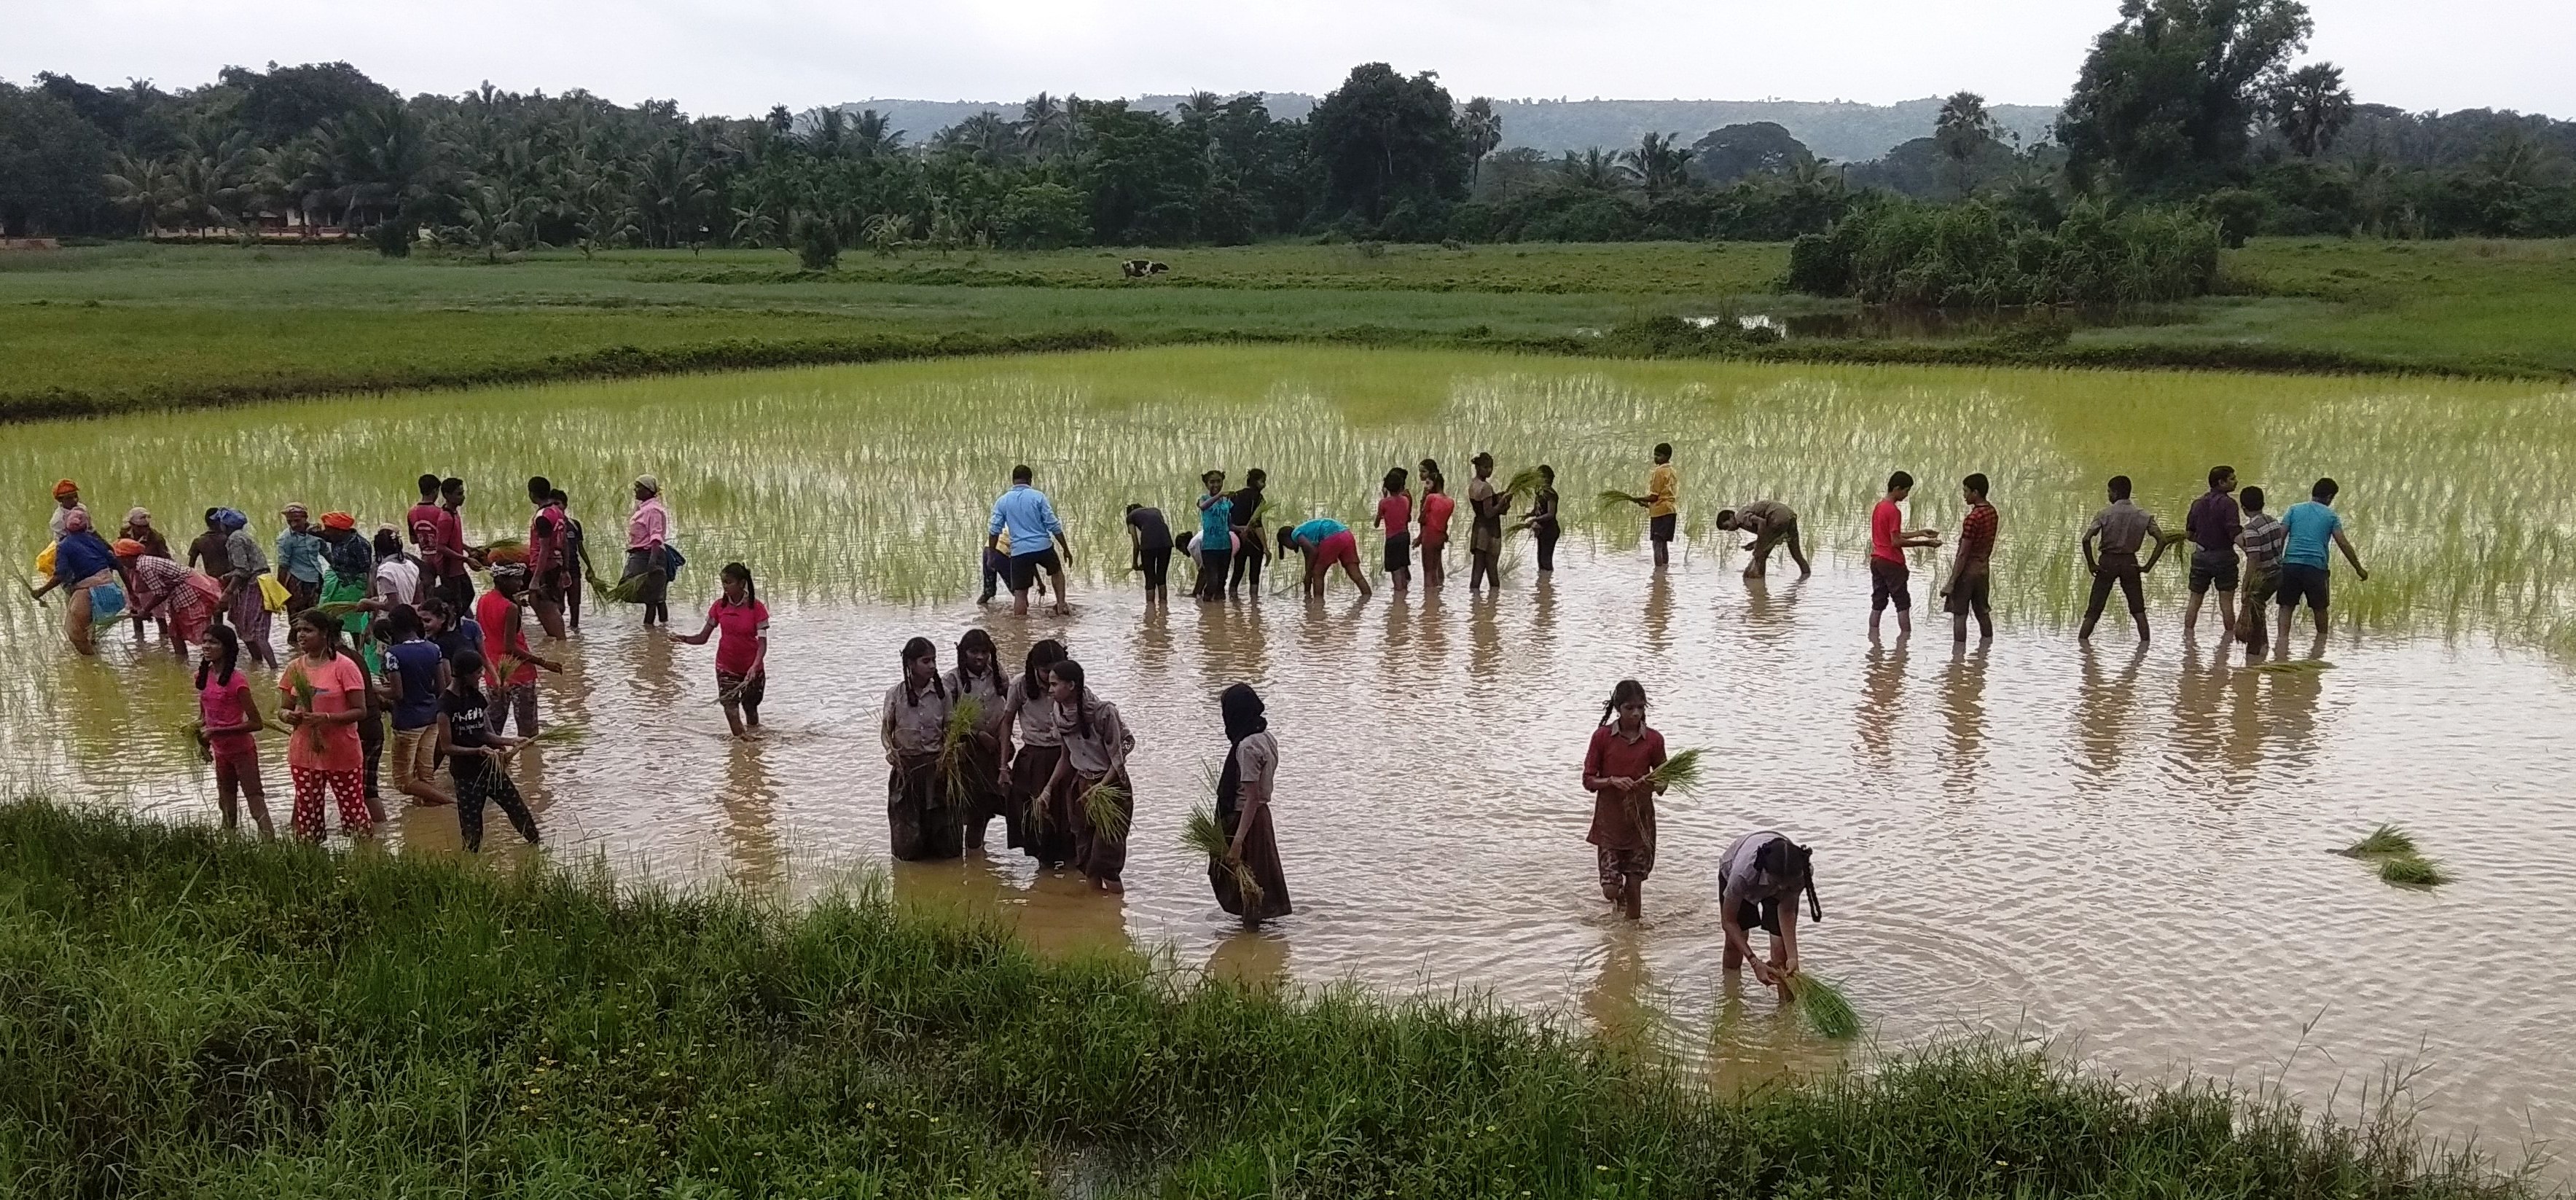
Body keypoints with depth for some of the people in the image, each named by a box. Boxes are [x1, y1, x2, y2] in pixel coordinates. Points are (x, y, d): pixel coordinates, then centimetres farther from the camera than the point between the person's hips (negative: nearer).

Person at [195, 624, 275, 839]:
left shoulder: (237, 681, -20)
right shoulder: (203, 676, 0)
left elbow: (256, 723, -21)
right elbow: (204, 714, 15)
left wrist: (216, 731, -23)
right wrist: (200, 727, -6)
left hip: (242, 751, -7)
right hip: (220, 752, 7)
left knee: (256, 804, -8)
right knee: (226, 806, 20)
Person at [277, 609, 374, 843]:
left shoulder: (344, 666, -10)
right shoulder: (294, 668, 6)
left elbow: (360, 710, -11)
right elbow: (284, 709, 13)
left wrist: (327, 718, -26)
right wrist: (287, 715, -11)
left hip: (342, 755, -5)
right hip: (303, 755, 5)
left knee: (354, 813, 2)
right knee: (306, 815, 9)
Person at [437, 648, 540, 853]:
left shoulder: (476, 697, 7)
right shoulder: (446, 704, -14)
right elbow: (446, 747, -13)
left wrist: (509, 741, -3)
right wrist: (477, 750, -23)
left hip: (491, 768, 6)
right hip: (466, 774, -6)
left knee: (521, 814, 8)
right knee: (471, 831, 0)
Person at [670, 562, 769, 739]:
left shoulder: (756, 608, -13)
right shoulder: (719, 606, -3)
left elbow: (762, 642, -15)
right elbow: (703, 638, -1)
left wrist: (755, 666, -30)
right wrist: (683, 639, -21)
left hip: (751, 667, -2)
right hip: (726, 667, 2)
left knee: (750, 706, 11)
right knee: (730, 707, -8)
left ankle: (754, 735, 34)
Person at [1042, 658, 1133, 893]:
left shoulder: (1103, 712, -22)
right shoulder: (1060, 713, -1)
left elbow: (1118, 761, -17)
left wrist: (1099, 790, -26)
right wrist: (1049, 788, 6)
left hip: (1111, 786, -7)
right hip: (1080, 786, 7)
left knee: (1105, 860, -9)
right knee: (1085, 856, 10)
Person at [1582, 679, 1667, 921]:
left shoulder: (1653, 739, -4)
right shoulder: (1602, 736, -7)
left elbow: (1662, 781, 6)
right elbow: (1588, 781, -3)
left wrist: (1656, 784, -17)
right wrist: (1612, 780, -21)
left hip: (1641, 820, 1)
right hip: (1609, 820, -1)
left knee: (1634, 886, 3)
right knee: (1610, 889, -1)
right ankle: (1619, 895, 35)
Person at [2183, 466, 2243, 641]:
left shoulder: (2198, 503, 6)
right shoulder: (2228, 503, -14)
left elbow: (2189, 534, 11)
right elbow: (2235, 534, -20)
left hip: (2201, 555, 5)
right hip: (2224, 556, -5)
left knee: (2195, 600, 8)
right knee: (2226, 601, 3)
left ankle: (2187, 634, 4)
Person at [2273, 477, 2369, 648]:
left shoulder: (2294, 509, 11)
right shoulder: (2331, 516, 8)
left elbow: (2280, 537, 4)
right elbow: (2343, 544, 5)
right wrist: (2359, 569, 10)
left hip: (2290, 564, 1)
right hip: (2316, 566, -1)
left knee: (2286, 606, 1)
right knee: (2320, 607, 16)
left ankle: (2283, 638, -15)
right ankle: (2322, 638, 30)